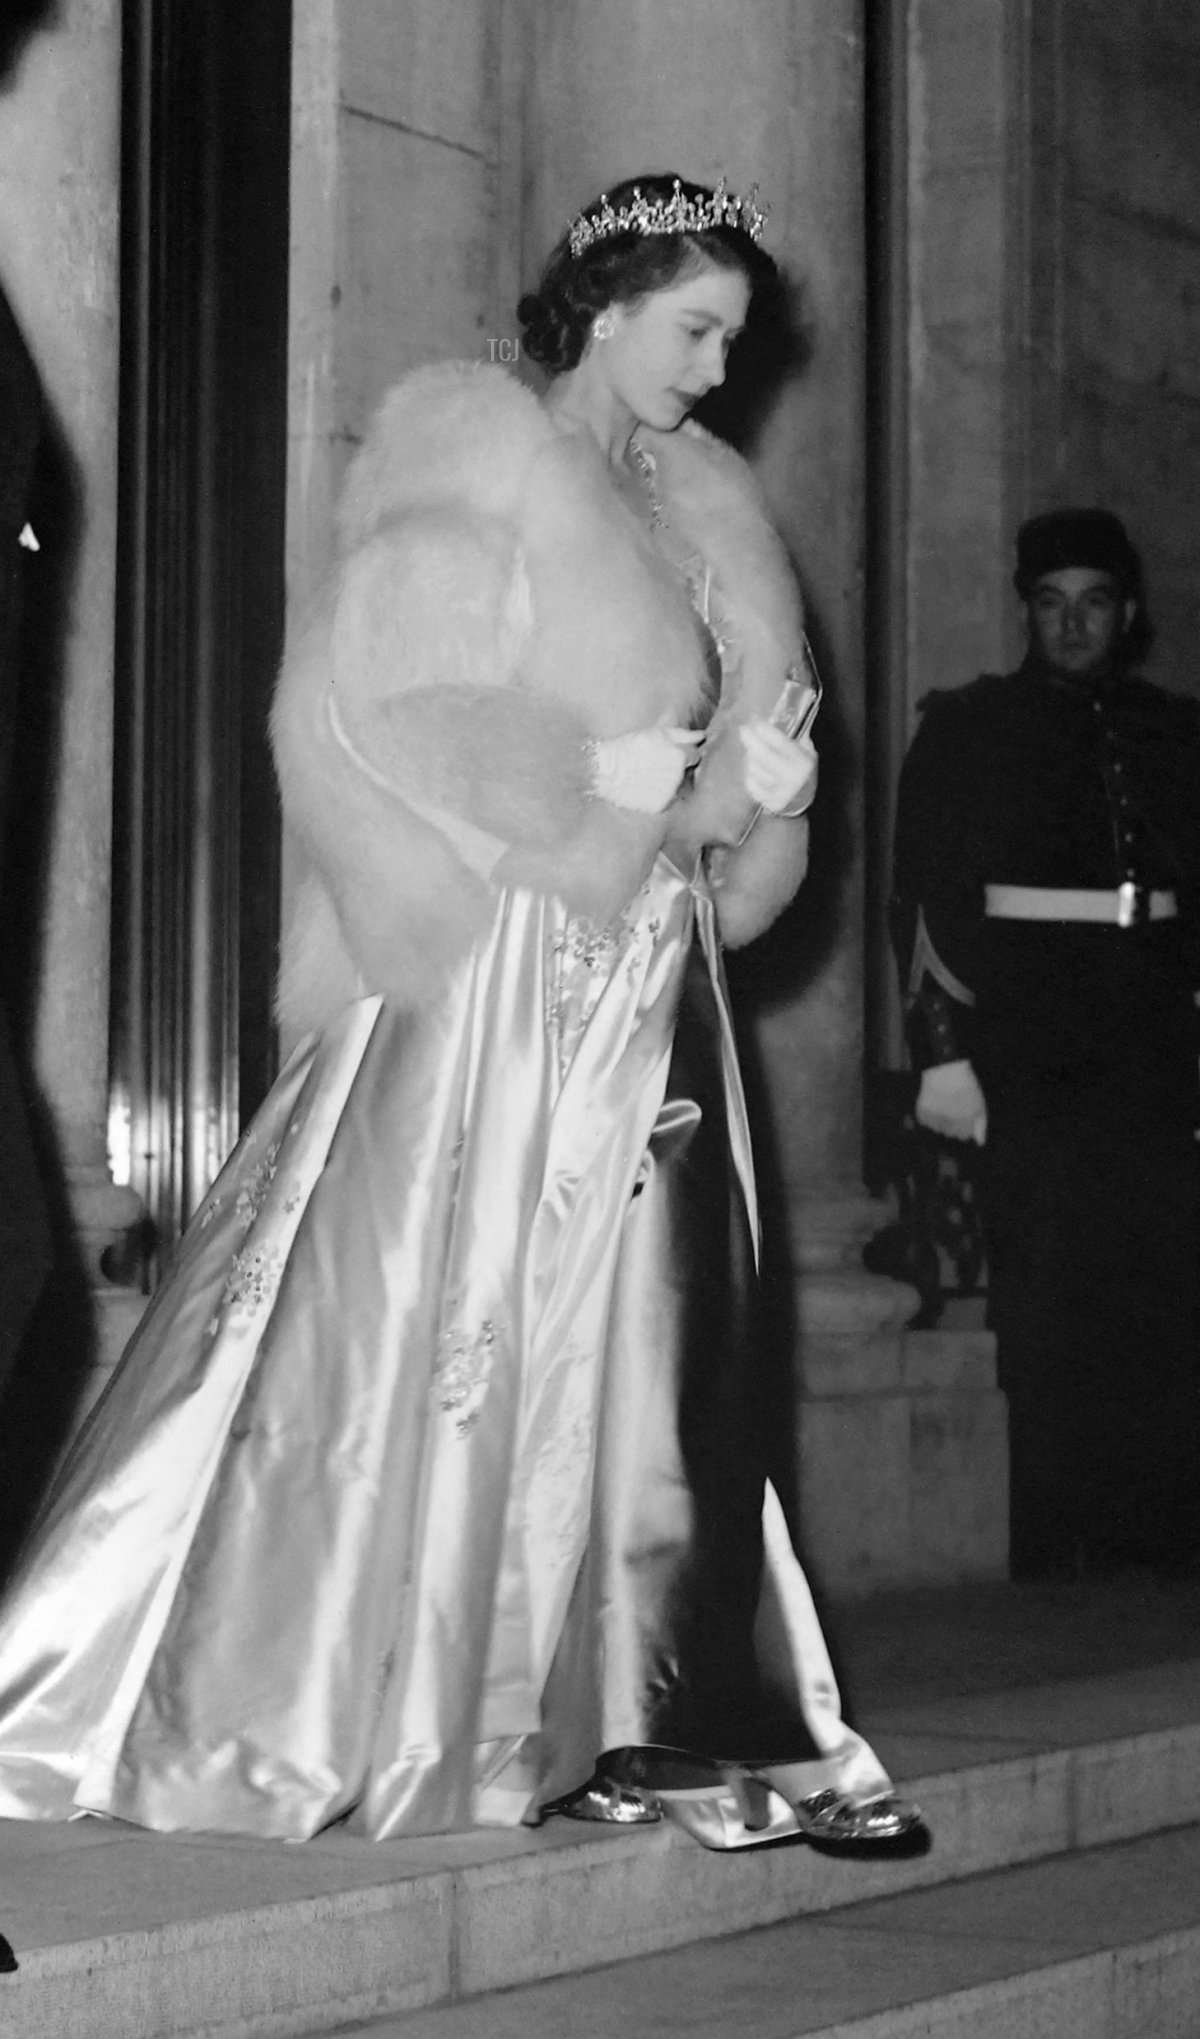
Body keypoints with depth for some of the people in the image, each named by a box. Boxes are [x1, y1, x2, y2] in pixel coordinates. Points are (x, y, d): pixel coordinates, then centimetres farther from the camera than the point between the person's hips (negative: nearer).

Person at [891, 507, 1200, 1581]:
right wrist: (942, 1050, -6)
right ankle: (1062, 1562, -1)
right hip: (1025, 1033, -3)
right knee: (1051, 1295, -6)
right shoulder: (969, 727, 7)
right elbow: (923, 895, 2)